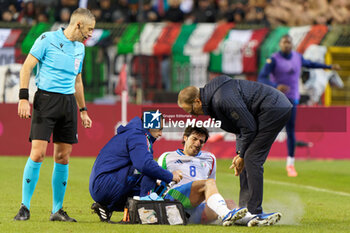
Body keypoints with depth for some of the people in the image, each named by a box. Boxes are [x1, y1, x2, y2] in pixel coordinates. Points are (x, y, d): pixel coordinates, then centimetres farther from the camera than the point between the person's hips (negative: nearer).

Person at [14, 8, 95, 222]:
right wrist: (23, 98, -14)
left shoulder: (80, 48, 16)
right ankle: (25, 207, -5)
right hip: (46, 99, -6)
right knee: (38, 154, -12)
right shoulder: (47, 39, -5)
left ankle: (57, 210, 11)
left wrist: (83, 110, 25)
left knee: (63, 157, 4)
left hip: (69, 102, 6)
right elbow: (27, 67, -6)